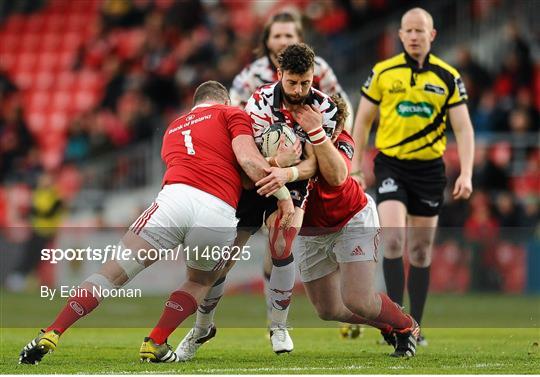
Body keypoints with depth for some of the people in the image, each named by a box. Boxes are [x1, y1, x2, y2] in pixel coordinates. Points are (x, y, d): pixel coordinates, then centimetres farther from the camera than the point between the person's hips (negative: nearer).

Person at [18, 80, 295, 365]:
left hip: (175, 198, 2)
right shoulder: (232, 114, 20)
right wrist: (283, 194, 10)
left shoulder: (173, 129, 35)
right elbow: (249, 160, 4)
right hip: (220, 213, -2)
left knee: (114, 272, 5)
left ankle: (51, 334, -5)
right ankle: (155, 343, 13)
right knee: (200, 283, 26)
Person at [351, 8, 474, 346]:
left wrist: (466, 174, -12)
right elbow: (363, 121, 7)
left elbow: (463, 128, -1)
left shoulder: (448, 77, 0)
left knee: (421, 250, 6)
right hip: (391, 165, -1)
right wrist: (356, 168, 2)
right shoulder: (382, 73, -1)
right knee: (393, 238, -19)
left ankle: (415, 327, 16)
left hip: (429, 168, 1)